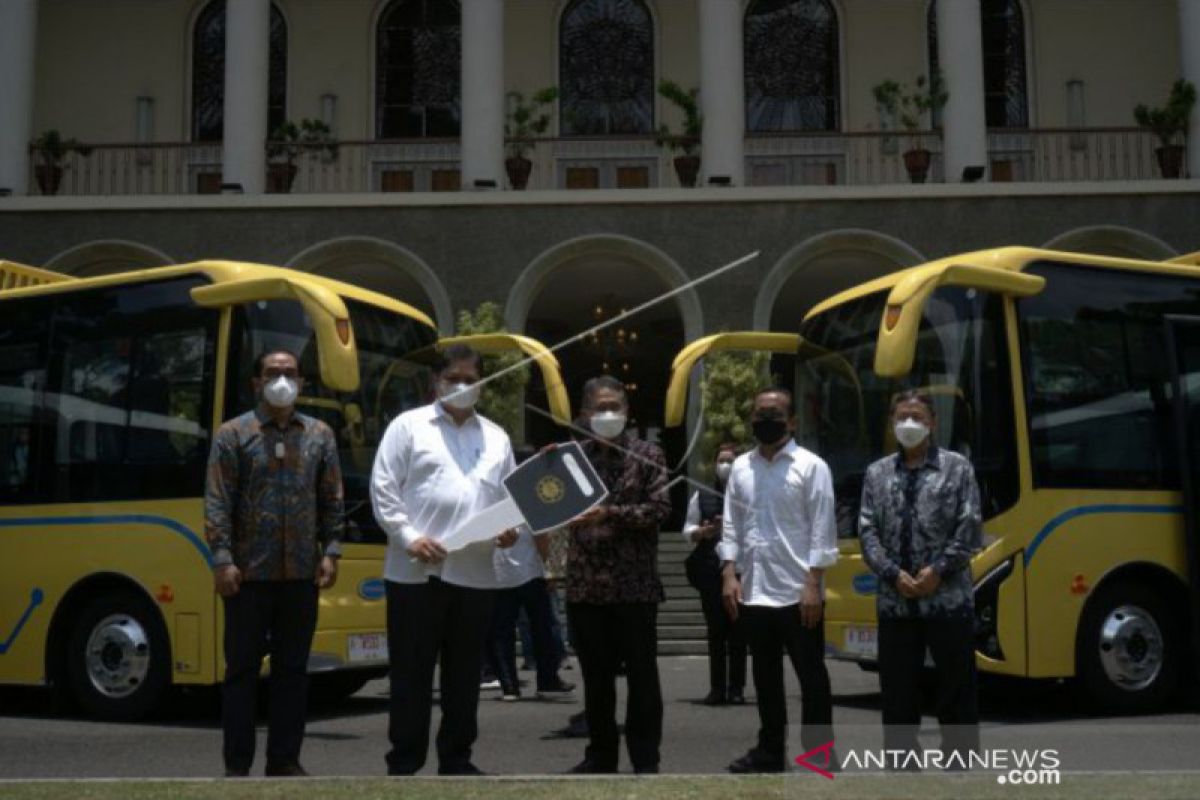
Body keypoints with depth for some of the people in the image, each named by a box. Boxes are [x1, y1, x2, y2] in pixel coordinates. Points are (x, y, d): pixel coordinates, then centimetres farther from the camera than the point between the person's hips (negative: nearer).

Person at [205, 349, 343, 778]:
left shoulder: (320, 434, 10)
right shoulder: (233, 434, 1)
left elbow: (332, 501, 10)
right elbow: (217, 504, -4)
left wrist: (330, 552, 1)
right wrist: (222, 559, -12)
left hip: (302, 573, 3)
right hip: (249, 572, -3)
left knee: (293, 669, 8)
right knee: (242, 668, 3)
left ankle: (285, 760, 17)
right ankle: (237, 764, 11)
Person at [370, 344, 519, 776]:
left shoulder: (496, 437, 16)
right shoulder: (408, 425, 4)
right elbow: (383, 488, -1)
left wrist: (510, 527, -4)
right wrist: (408, 537, -12)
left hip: (475, 574, 4)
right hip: (416, 571, -3)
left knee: (465, 673, 10)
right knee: (410, 672, 3)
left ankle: (456, 758, 21)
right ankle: (404, 763, 12)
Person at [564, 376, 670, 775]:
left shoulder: (647, 454, 1)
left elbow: (659, 509, -8)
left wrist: (609, 513, -18)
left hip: (634, 583, -3)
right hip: (585, 583, 3)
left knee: (641, 674, 3)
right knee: (595, 675, 11)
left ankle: (645, 759, 12)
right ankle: (601, 753, 23)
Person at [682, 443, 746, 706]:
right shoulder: (702, 496, 12)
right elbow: (688, 529, 14)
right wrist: (702, 532, -7)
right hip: (710, 571, 2)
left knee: (737, 631, 1)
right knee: (715, 631, 3)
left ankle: (736, 688, 9)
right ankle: (717, 688, 9)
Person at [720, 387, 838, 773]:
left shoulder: (811, 466, -5)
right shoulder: (741, 468, 9)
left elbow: (822, 530, -8)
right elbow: (731, 525, 10)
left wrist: (814, 585, -14)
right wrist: (730, 574, 0)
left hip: (797, 592, -5)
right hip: (753, 592, 5)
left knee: (811, 677, 4)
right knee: (766, 677, 15)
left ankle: (821, 756, 12)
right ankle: (770, 750, 26)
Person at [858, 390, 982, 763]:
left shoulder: (957, 467, 4)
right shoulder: (877, 473, 11)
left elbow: (969, 528, -2)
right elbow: (867, 531, 5)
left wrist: (938, 570, -12)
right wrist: (893, 574, -9)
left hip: (949, 599, -2)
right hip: (894, 602, 3)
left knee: (957, 691, 4)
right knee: (898, 692, 8)